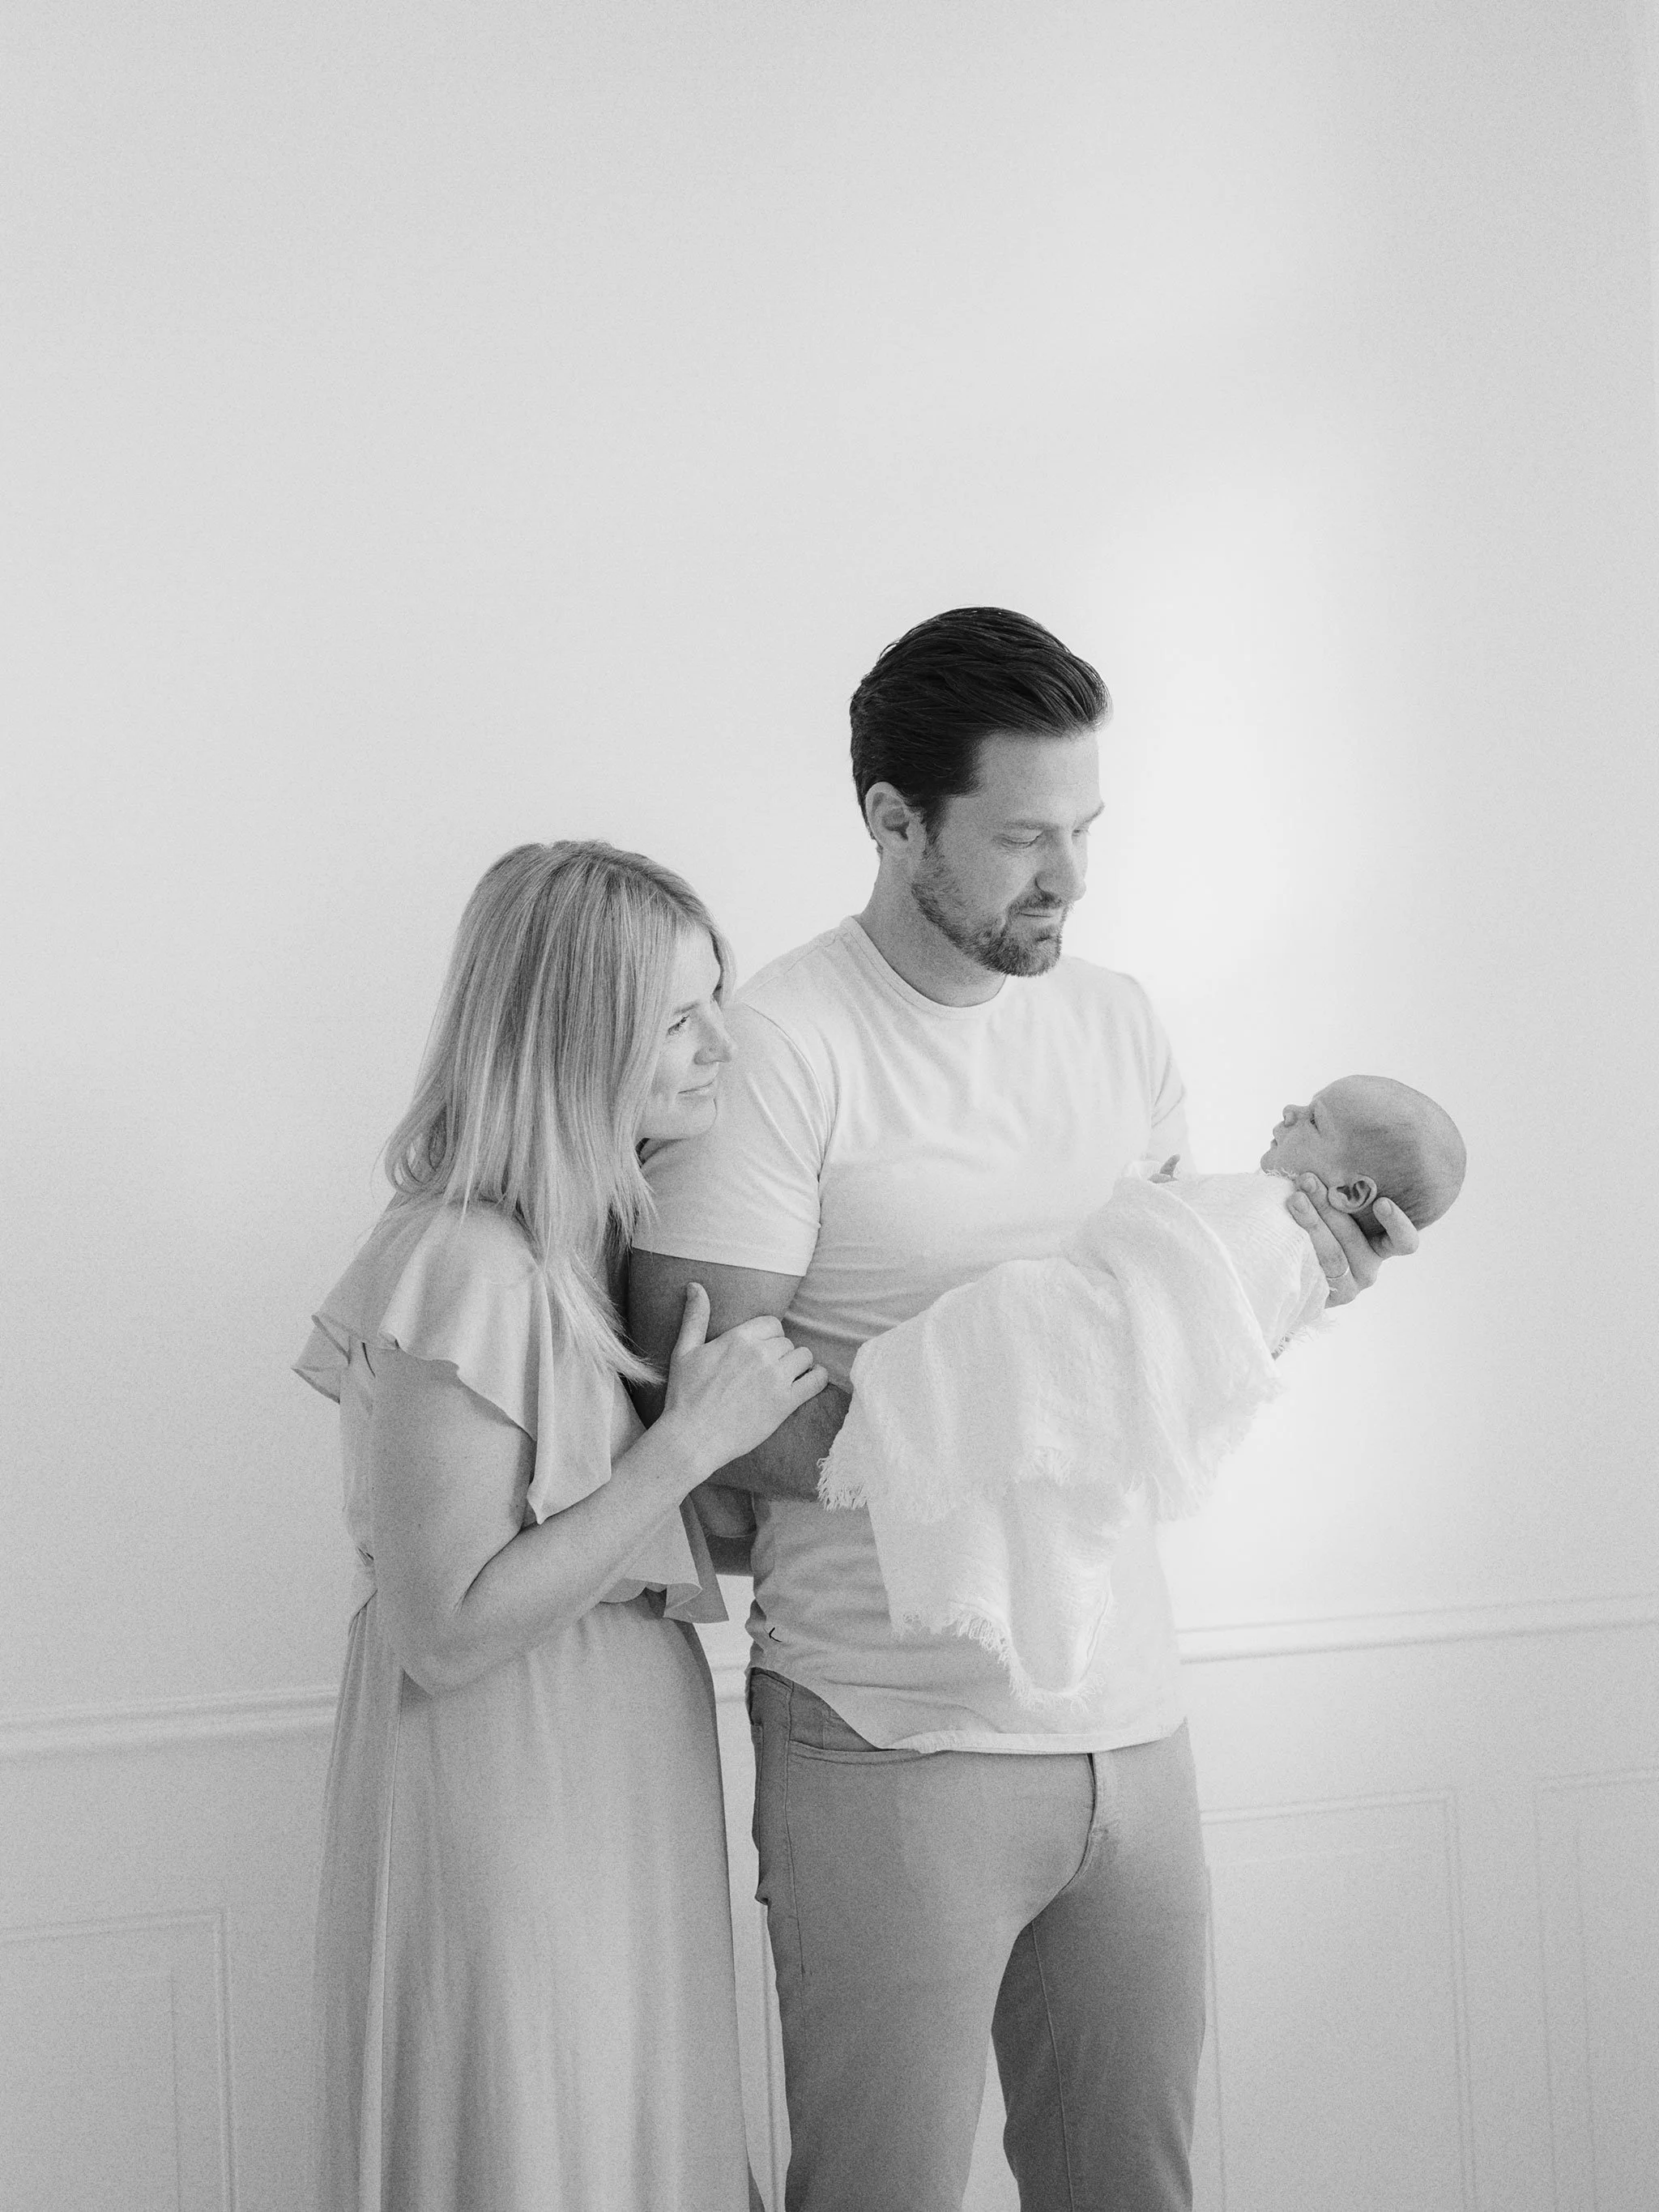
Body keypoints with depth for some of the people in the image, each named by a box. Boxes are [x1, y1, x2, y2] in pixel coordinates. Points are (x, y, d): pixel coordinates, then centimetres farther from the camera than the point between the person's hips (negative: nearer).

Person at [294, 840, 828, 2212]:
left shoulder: (606, 1232, 5)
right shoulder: (464, 1266, -22)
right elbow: (446, 1632, -23)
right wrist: (690, 1443, -22)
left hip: (632, 1760, 8)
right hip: (511, 1780, -8)